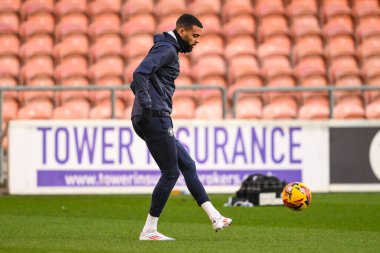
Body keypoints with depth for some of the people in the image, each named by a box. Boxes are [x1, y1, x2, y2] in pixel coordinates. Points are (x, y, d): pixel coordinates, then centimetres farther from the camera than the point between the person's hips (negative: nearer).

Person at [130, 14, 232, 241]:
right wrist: (147, 106, -26)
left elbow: (136, 83, 27)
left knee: (188, 165, 13)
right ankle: (149, 231, -3)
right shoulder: (166, 48, -9)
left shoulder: (169, 49, 23)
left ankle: (215, 217, 14)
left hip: (154, 120, 11)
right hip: (155, 118, -11)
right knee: (171, 173, -6)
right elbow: (140, 73, -25)